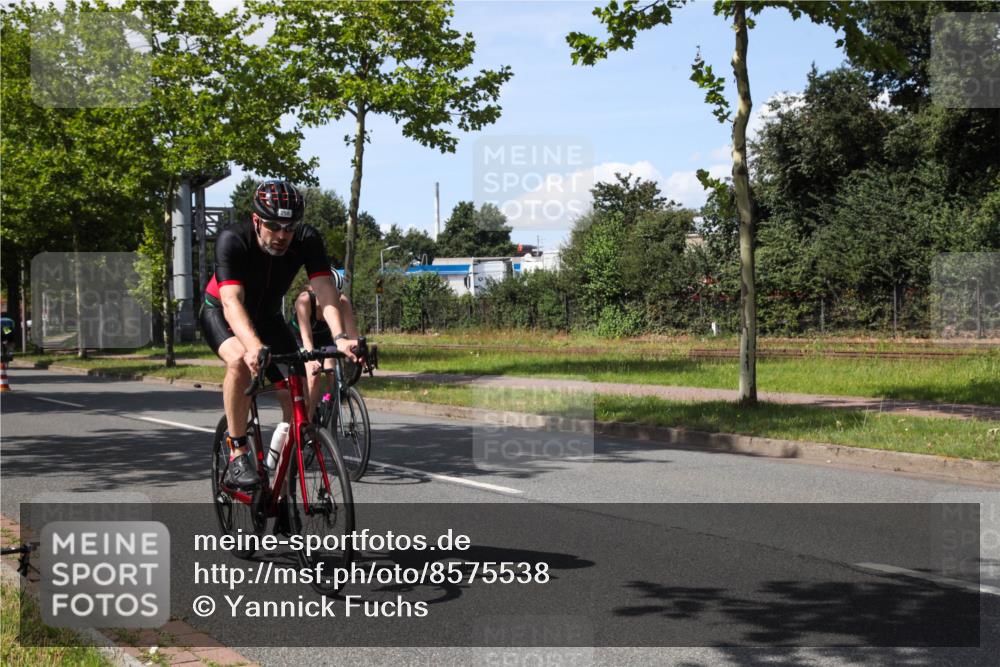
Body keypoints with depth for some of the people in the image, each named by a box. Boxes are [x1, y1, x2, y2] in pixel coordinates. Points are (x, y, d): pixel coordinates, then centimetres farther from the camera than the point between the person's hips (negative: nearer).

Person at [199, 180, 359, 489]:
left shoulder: (307, 240, -25)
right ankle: (238, 455, -25)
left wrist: (340, 337, -53)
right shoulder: (232, 241, -33)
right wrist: (254, 346, -62)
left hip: (267, 316, 4)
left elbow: (325, 290, -35)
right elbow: (232, 301, -45)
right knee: (240, 360, -36)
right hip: (221, 313, -4)